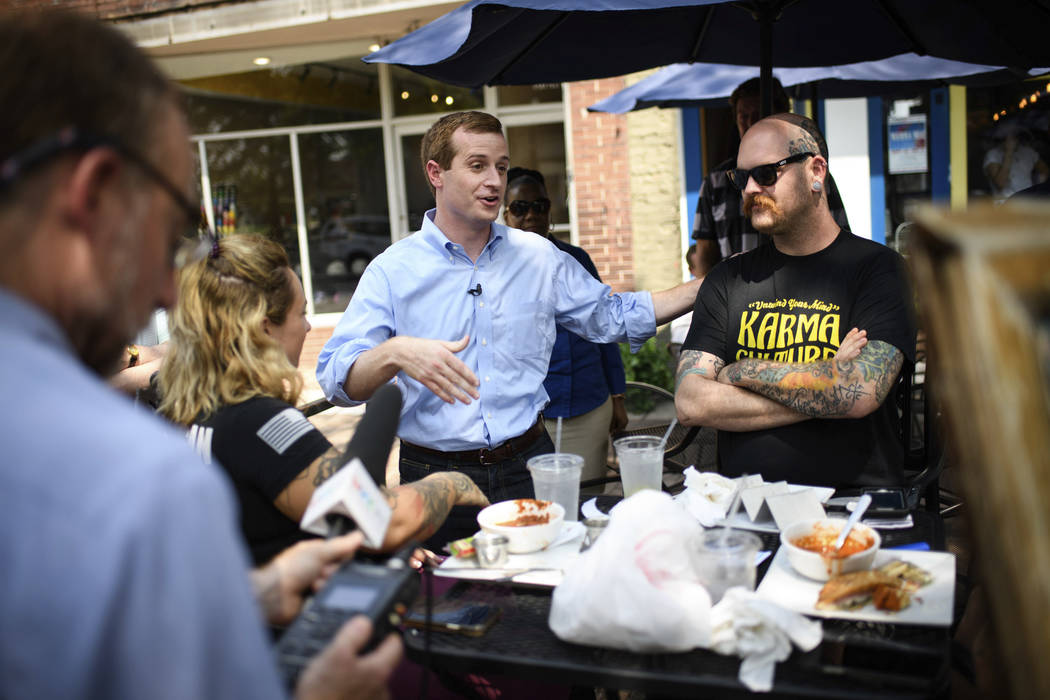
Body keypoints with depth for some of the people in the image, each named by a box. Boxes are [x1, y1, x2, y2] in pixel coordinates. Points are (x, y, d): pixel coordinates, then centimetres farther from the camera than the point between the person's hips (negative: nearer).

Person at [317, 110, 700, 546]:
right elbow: (335, 376, -12)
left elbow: (613, 316, 17)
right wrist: (395, 353, -33)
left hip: (527, 467, 3)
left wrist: (705, 286, 11)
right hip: (437, 477, -2)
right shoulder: (393, 271, -3)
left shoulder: (539, 257, 8)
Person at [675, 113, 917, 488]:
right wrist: (825, 390, -9)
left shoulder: (877, 267, 1)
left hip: (853, 501, 0)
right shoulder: (728, 278, 10)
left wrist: (744, 371, -5)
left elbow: (859, 393, -15)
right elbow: (690, 402, -3)